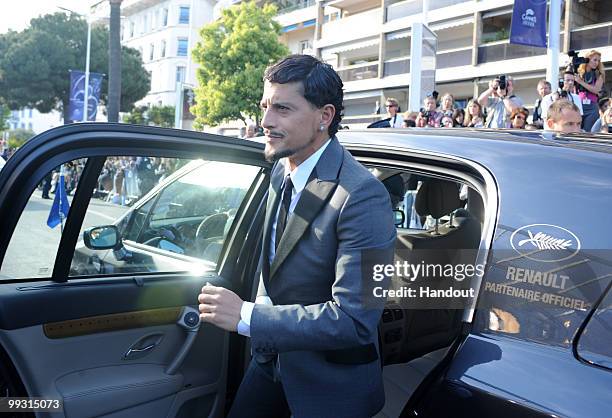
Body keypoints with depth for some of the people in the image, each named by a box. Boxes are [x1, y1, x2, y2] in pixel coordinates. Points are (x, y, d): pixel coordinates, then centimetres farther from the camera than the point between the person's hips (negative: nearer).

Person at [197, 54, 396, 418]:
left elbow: (355, 320, -31)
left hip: (329, 385, -7)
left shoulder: (363, 196, -27)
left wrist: (246, 316, -30)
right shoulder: (281, 170, -1)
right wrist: (260, 305, 0)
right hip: (273, 357, 7)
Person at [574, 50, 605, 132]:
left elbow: (596, 90, -7)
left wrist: (581, 82, -8)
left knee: (588, 133, -5)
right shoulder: (579, 73, 9)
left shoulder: (599, 75, 5)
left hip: (591, 108, -1)